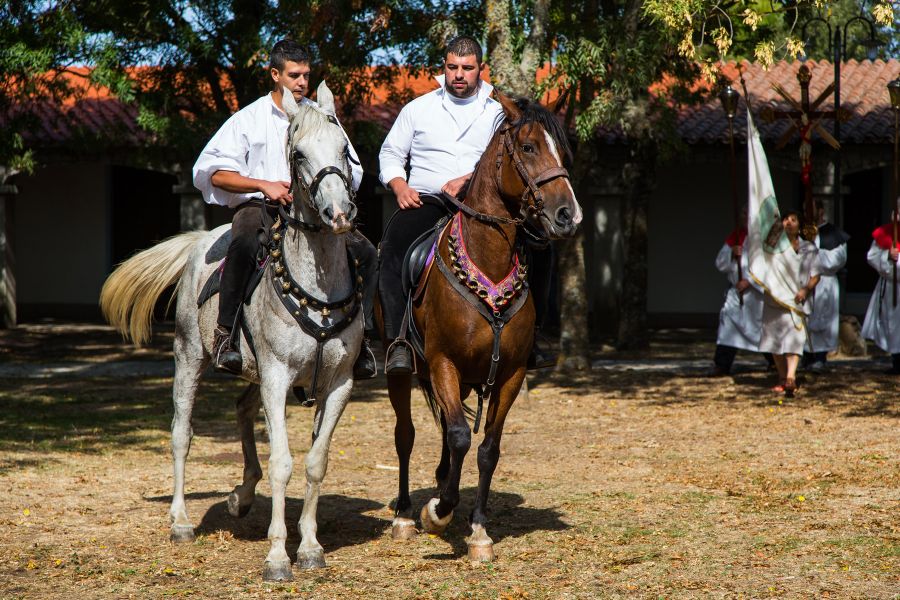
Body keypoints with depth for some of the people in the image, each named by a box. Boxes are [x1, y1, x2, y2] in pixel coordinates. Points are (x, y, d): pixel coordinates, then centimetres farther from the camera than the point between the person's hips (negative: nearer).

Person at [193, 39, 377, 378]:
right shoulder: (249, 118, 7)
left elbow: (352, 172, 13)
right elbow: (213, 171, 0)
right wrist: (265, 185, -12)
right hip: (260, 206, -3)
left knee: (364, 252, -19)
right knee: (244, 244, -38)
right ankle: (225, 331, -28)